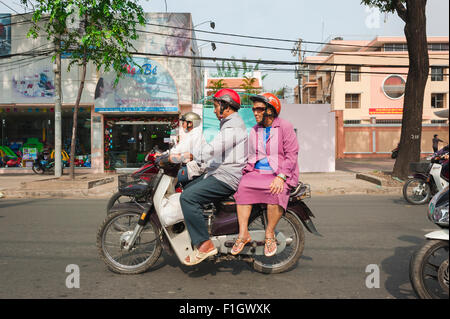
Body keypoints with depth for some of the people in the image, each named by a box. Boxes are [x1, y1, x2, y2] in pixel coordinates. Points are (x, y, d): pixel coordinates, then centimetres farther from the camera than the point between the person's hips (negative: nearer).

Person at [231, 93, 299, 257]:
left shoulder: (285, 127, -2)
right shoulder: (254, 131, 17)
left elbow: (292, 155, -9)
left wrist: (280, 177, -21)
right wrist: (245, 172, 3)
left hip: (281, 174, -5)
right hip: (257, 173, 5)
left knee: (276, 193, -35)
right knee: (243, 188, -25)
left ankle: (270, 234, -15)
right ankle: (243, 234, -21)